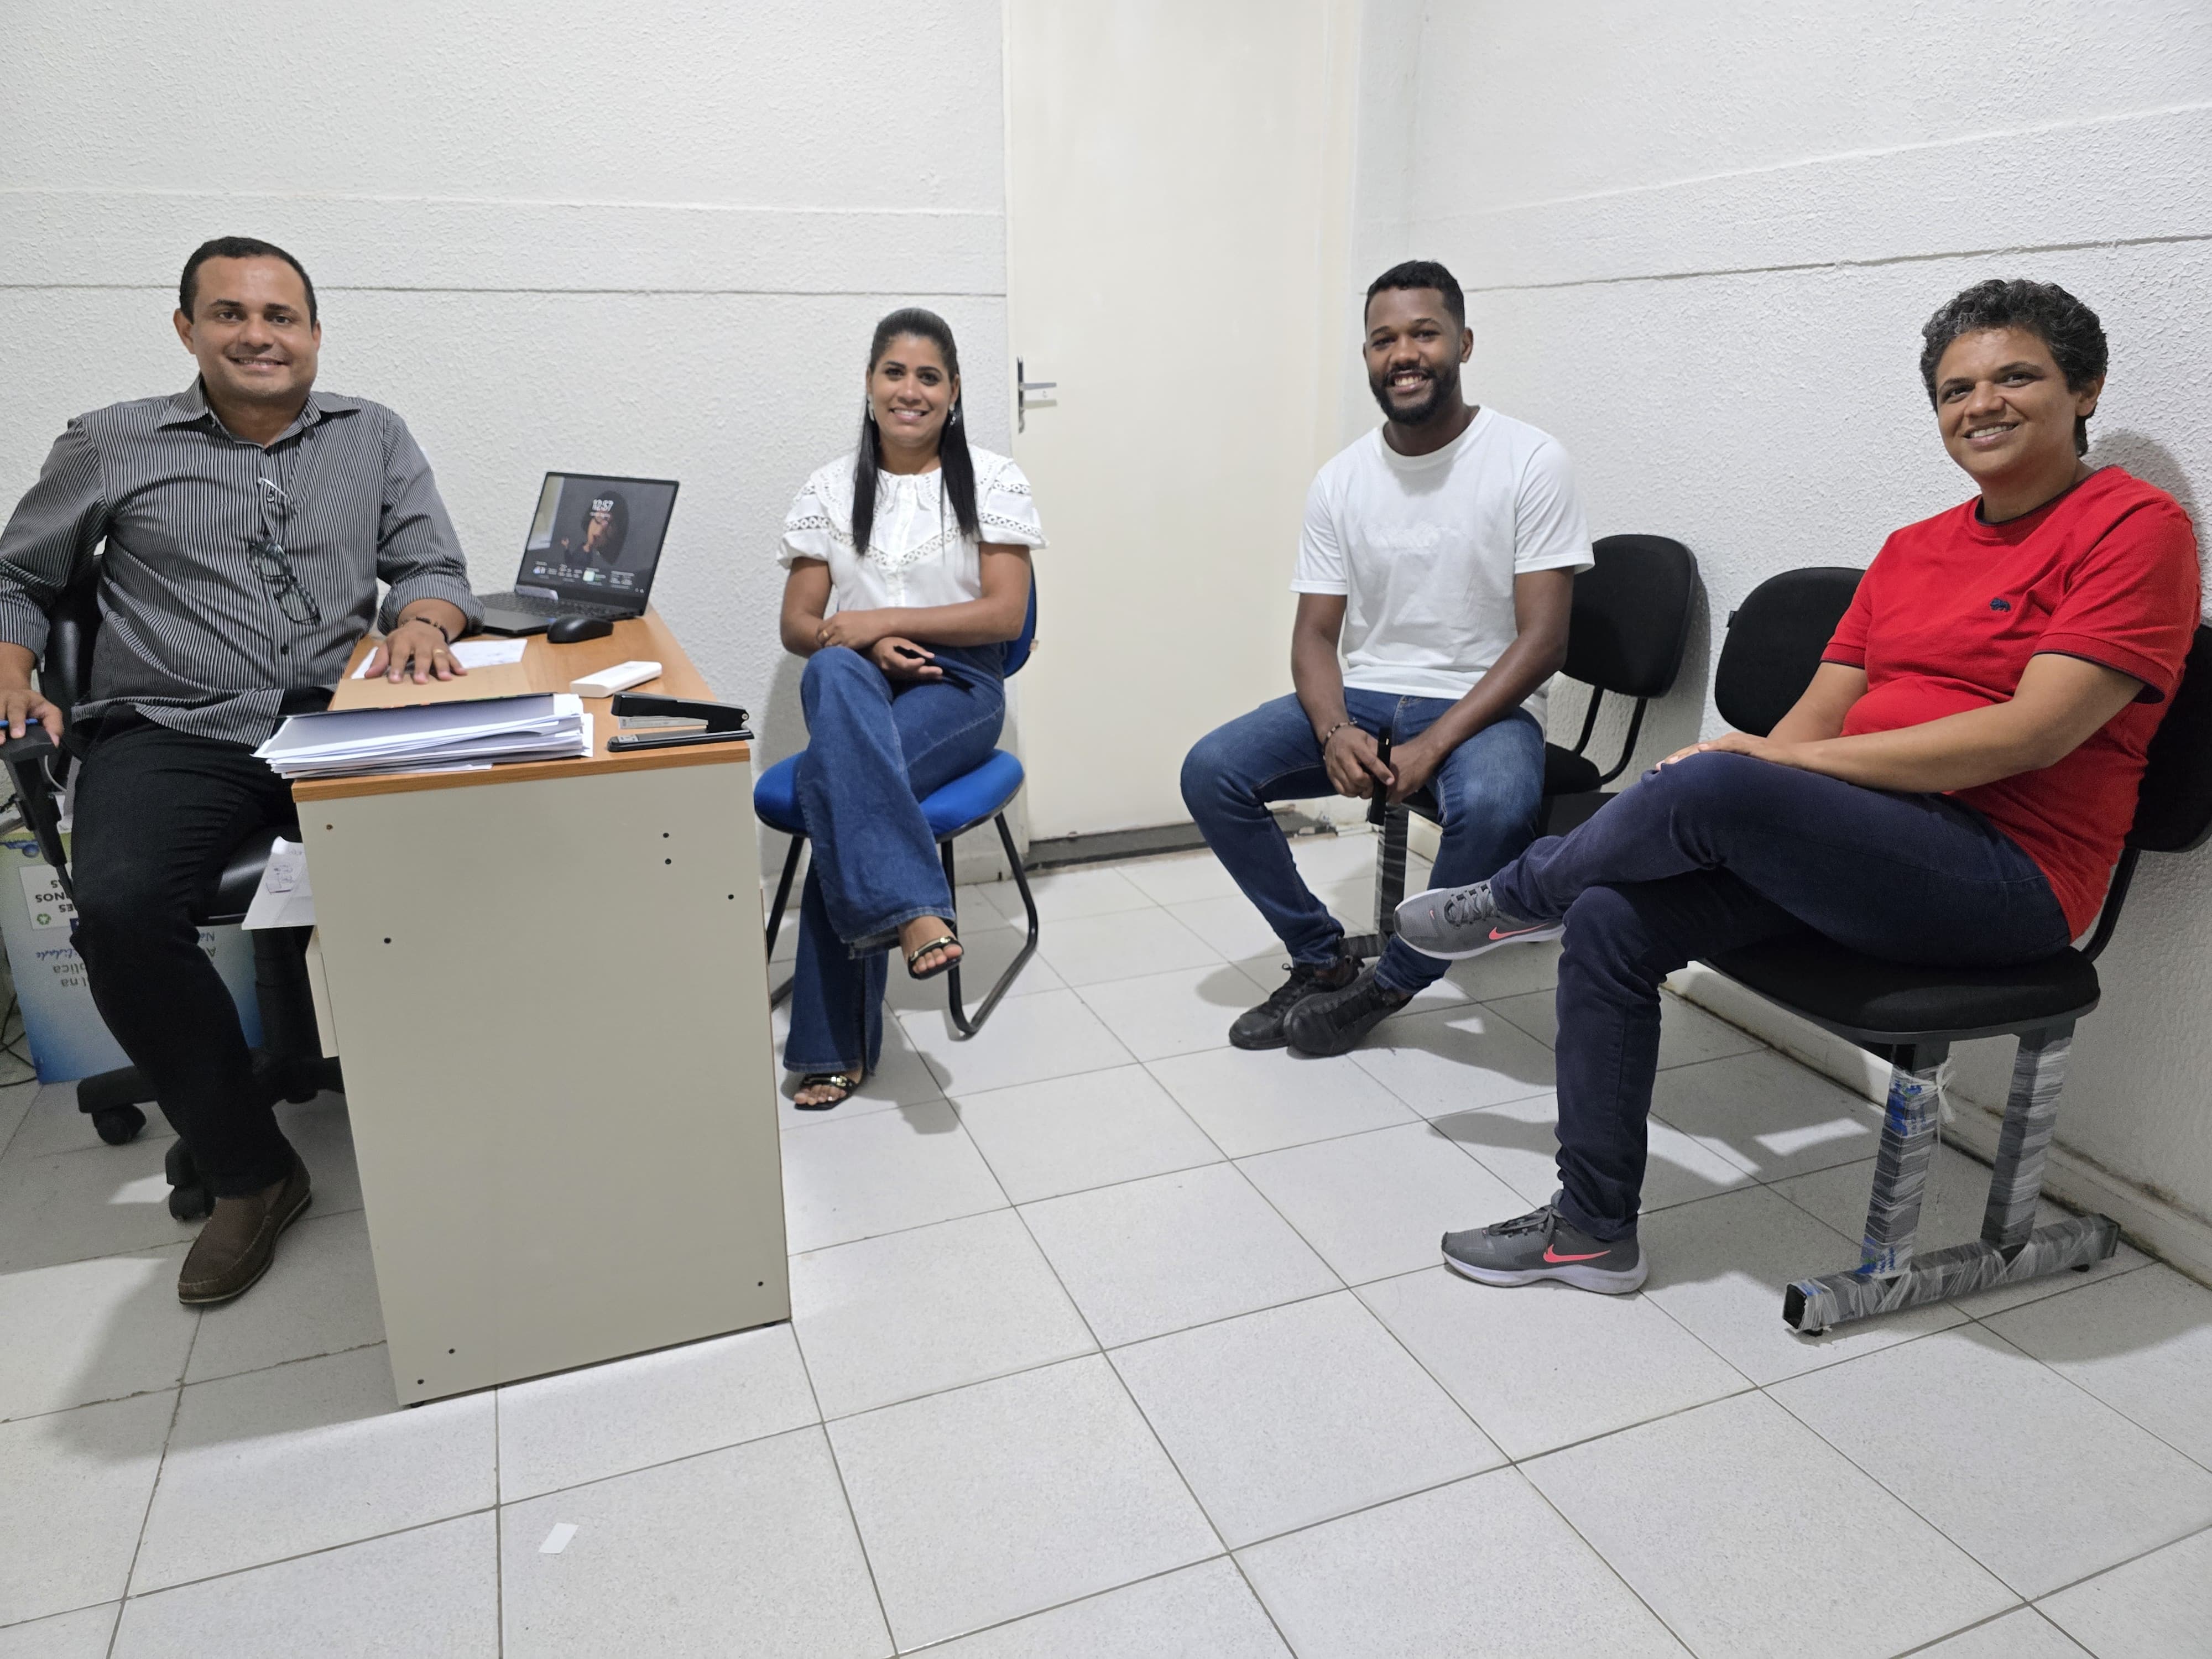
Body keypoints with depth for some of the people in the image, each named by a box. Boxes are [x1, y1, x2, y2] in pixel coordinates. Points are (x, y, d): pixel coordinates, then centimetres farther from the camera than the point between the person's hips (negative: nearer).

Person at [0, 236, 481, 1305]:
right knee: (118, 909, -30)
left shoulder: (371, 437, 16)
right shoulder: (111, 446, 14)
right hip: (170, 737, 0)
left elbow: (436, 566, 11)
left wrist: (421, 623, -13)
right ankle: (251, 1173, -13)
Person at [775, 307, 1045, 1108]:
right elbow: (797, 627, 8)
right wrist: (868, 647, -13)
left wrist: (887, 620, -13)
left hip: (958, 686, -2)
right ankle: (915, 912, -44)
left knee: (833, 772, -33)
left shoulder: (991, 481, 5)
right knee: (834, 675, -37)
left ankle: (836, 1043, -28)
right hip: (857, 686, 3)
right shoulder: (832, 488, 12)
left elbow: (1006, 616, -5)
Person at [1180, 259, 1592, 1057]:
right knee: (1210, 770, -17)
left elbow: (1543, 640, -12)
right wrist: (1334, 730, -18)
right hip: (1361, 696, 4)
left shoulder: (1531, 463, -7)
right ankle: (1323, 960, 0)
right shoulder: (1341, 480, 5)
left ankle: (1389, 985, -10)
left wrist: (1433, 744, -23)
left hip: (1485, 704, -4)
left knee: (1494, 806, -38)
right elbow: (1315, 633, 5)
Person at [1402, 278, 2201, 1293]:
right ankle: (1593, 1230, 0)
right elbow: (1818, 716, 11)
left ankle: (1520, 894, 4)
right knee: (1609, 920, -12)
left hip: (2007, 877, -7)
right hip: (1863, 852, 7)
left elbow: (2032, 735, -16)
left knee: (1713, 789, -29)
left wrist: (1771, 760, -16)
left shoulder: (2135, 526, -4)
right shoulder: (1913, 549, 17)